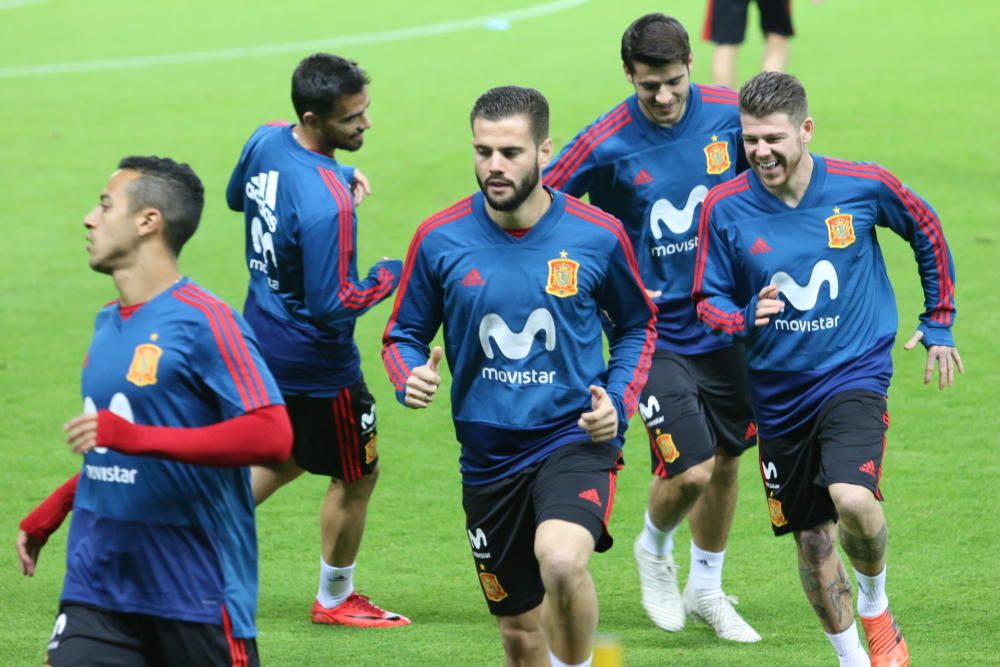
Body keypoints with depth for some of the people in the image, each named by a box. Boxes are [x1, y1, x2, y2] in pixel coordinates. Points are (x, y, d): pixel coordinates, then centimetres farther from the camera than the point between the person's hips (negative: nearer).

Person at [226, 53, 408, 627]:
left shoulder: (266, 141, -9)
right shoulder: (327, 205, -34)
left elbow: (237, 197, 14)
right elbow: (332, 307, -29)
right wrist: (391, 277, -13)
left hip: (262, 337, 8)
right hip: (315, 361, -8)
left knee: (287, 456, 29)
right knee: (357, 476, 15)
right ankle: (336, 600, 32)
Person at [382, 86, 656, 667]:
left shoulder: (597, 237, -7)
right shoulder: (440, 240, -5)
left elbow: (637, 325, 11)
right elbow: (403, 334, 8)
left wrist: (620, 399, -5)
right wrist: (410, 379, -15)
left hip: (575, 439, -3)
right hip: (489, 459, 3)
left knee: (561, 559, -34)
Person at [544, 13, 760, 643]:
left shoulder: (730, 114, -7)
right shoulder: (607, 144, -17)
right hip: (654, 330, -4)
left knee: (725, 461, 14)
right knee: (689, 470, -13)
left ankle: (706, 589, 35)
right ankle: (655, 548, 21)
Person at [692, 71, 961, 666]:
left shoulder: (863, 187, -10)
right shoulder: (725, 208, -9)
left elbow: (927, 232, 9)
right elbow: (708, 300, 0)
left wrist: (939, 325, 13)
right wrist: (745, 318, -23)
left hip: (854, 373, -2)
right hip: (780, 390, 3)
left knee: (853, 498, -27)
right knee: (812, 540, 8)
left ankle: (876, 603, 3)